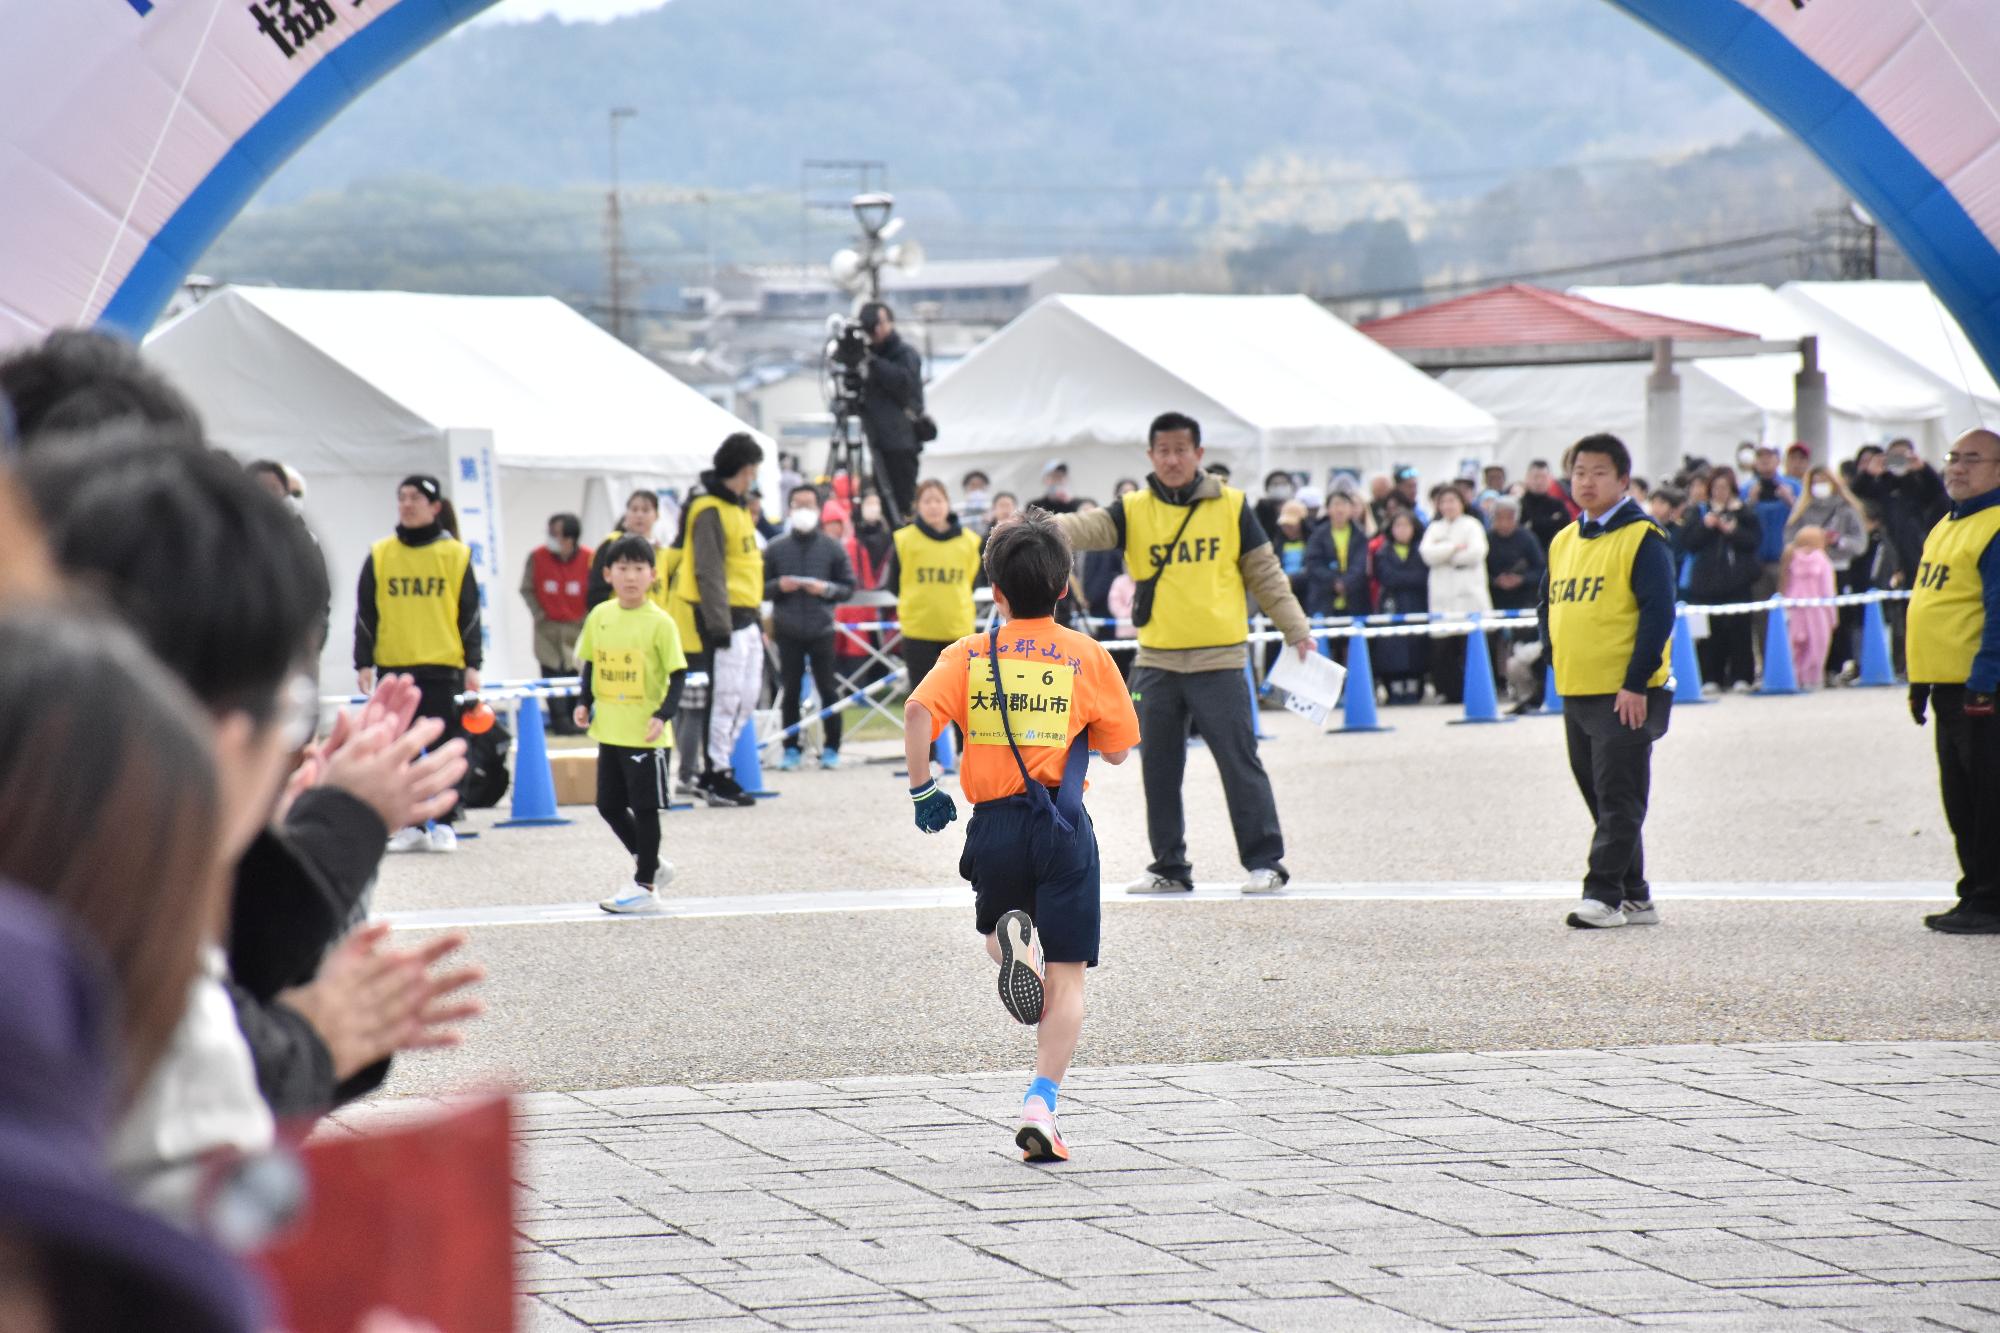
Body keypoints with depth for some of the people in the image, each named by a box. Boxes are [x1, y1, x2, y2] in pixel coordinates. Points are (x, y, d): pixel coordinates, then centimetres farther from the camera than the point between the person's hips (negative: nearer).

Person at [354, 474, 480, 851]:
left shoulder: (456, 554, 4)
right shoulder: (380, 555, 6)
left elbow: (469, 614, 5)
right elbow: (365, 613, 8)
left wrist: (472, 664, -1)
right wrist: (363, 662, 0)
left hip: (444, 667, -1)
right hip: (393, 667, 2)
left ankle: (444, 823, 8)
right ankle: (407, 826, 10)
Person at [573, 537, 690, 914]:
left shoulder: (659, 622, -11)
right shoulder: (600, 616, 4)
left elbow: (678, 675, -9)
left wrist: (663, 715, -20)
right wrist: (584, 703, 2)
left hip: (645, 734, -6)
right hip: (609, 731, 6)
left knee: (645, 808, 1)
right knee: (609, 805, 12)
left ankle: (645, 885, 10)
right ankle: (650, 864, 30)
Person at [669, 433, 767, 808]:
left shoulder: (737, 506, 17)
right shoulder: (710, 512, -14)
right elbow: (708, 573, -18)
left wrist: (756, 613, 20)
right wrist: (719, 626, -21)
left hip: (745, 617, 10)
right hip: (723, 615, -10)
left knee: (748, 693, 12)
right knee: (725, 696, -5)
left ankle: (715, 769, 19)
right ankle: (717, 777, 1)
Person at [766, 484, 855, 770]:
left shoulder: (832, 548, 5)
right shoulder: (775, 550, 5)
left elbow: (849, 588, 7)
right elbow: (759, 588, 9)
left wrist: (827, 589, -12)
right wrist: (778, 586, -11)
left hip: (821, 629, 0)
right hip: (788, 631, 0)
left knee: (828, 689, 1)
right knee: (790, 691, 3)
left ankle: (831, 748, 9)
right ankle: (791, 748, 11)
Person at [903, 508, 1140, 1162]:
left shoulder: (969, 655, 3)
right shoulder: (1088, 657, 2)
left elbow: (919, 710, -14)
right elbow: (1117, 750, 6)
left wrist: (921, 789, -4)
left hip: (994, 821, 1)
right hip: (1063, 824, -1)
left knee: (995, 925, 29)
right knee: (1067, 979, 3)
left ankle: (1011, 937, -7)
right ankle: (1041, 1103, -11)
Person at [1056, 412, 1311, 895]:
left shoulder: (1231, 507, 2)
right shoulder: (1133, 512, 4)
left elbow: (1265, 574, 7)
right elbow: (1087, 529, -13)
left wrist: (1296, 630, 2)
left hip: (1218, 660, -2)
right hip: (1156, 663, 3)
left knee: (1240, 764, -3)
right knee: (1160, 771, 8)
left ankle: (1265, 861, 4)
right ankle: (1170, 867, 17)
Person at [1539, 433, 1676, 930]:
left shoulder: (1642, 539, -9)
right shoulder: (1563, 542, 14)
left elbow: (1659, 612, -14)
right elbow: (1548, 604, 25)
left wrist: (1637, 683, -18)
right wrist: (1552, 656, 9)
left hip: (1624, 695, -8)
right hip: (1575, 692, 8)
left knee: (1618, 799, -6)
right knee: (1600, 798, 11)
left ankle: (1604, 895, -7)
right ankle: (1634, 897, 18)